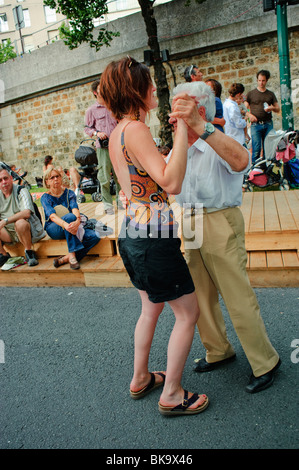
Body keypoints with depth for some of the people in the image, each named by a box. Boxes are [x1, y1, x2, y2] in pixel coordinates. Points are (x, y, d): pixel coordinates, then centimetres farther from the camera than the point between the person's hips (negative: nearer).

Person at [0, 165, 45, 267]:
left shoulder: (21, 191, -9)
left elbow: (26, 213, -25)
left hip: (30, 231, -6)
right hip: (9, 233, 6)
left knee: (20, 222, -37)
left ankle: (29, 252, -15)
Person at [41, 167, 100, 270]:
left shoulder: (69, 193, 5)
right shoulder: (45, 197, -3)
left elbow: (75, 209, -14)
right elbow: (52, 216, -22)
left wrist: (77, 220, -40)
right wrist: (65, 225, -44)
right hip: (54, 229, -4)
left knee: (94, 236, -23)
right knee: (70, 216, -36)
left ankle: (65, 258, -26)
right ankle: (72, 255, -39)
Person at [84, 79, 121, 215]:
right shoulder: (91, 110, 7)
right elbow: (87, 128, 6)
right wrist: (97, 133, -11)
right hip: (103, 147, -3)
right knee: (105, 176, -5)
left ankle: (121, 201, 15)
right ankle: (107, 204, 2)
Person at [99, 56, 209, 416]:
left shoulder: (117, 132, 10)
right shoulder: (135, 130, -19)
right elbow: (171, 183, -29)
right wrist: (182, 127, -23)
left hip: (131, 233, 10)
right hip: (153, 237, -10)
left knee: (151, 307, 24)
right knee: (187, 313, 6)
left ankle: (140, 379, 40)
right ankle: (171, 395, 21)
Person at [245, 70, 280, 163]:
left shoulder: (271, 94, 17)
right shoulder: (251, 93, 11)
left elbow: (278, 109, 16)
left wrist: (272, 108, -6)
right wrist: (250, 115, -12)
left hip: (268, 124, 3)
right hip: (256, 125, -2)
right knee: (256, 150, -10)